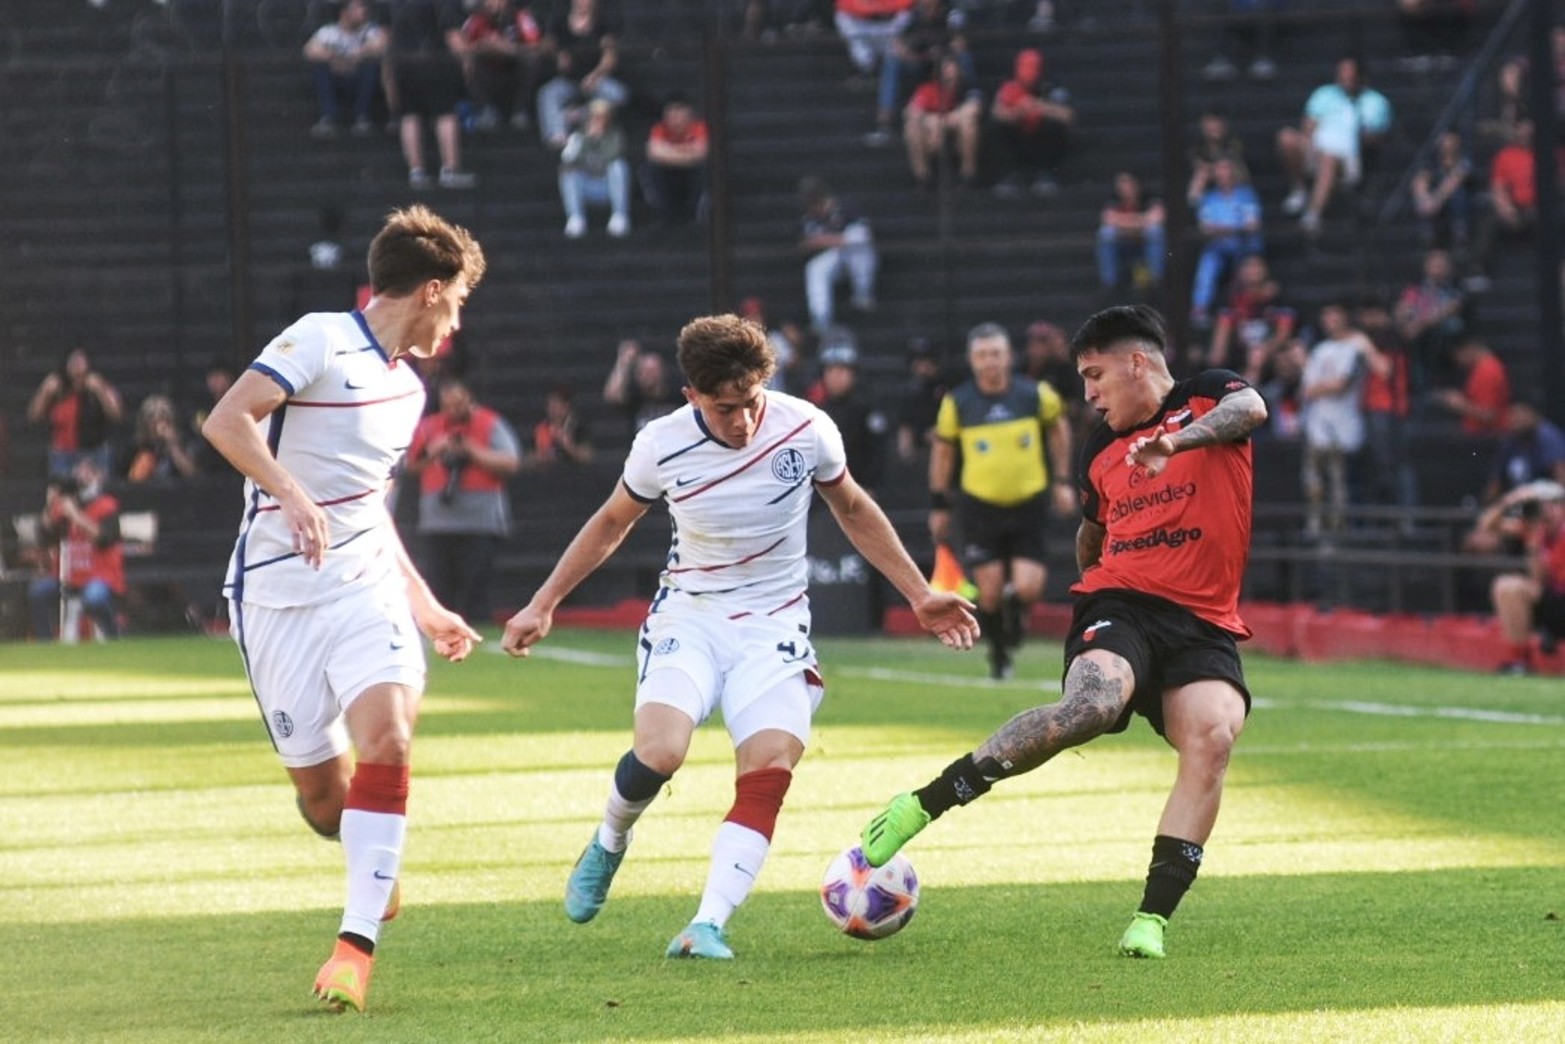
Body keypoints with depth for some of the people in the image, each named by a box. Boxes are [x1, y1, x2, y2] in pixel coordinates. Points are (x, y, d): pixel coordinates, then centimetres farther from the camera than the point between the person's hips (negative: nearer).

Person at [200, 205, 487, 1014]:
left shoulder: (406, 388, 16)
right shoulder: (319, 342, -8)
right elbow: (226, 420, -22)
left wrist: (424, 605, 29)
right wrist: (289, 494, -36)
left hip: (364, 589, 5)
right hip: (277, 595, -5)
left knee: (387, 738, -22)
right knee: (322, 797, 0)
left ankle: (357, 942, -20)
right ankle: (369, 854, 37)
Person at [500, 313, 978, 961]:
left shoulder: (805, 429, -10)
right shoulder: (663, 446, -11)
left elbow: (852, 509, 10)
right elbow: (611, 523, 10)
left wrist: (920, 596, 11)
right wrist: (543, 605, 10)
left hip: (773, 624, 1)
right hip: (689, 614, -1)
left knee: (768, 776, -20)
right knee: (659, 751, -25)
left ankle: (709, 926, -25)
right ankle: (608, 844, 7)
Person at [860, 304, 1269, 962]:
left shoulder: (1208, 397, 6)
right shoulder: (1101, 450, 19)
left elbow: (1250, 409, -20)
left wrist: (1176, 440, -37)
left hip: (1203, 624, -1)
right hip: (1118, 604, 1)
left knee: (1213, 737, -29)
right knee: (1091, 705, -32)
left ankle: (1153, 918, -24)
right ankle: (923, 804, -30)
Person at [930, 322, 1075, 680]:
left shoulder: (1036, 395, -6)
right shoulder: (957, 403, -6)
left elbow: (1058, 426, 13)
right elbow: (942, 449, 7)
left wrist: (1062, 481, 12)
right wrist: (938, 505, 8)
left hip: (1029, 504, 0)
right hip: (980, 507, 0)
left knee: (1028, 590, -10)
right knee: (990, 592, -3)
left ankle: (1014, 623, 25)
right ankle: (998, 653, 22)